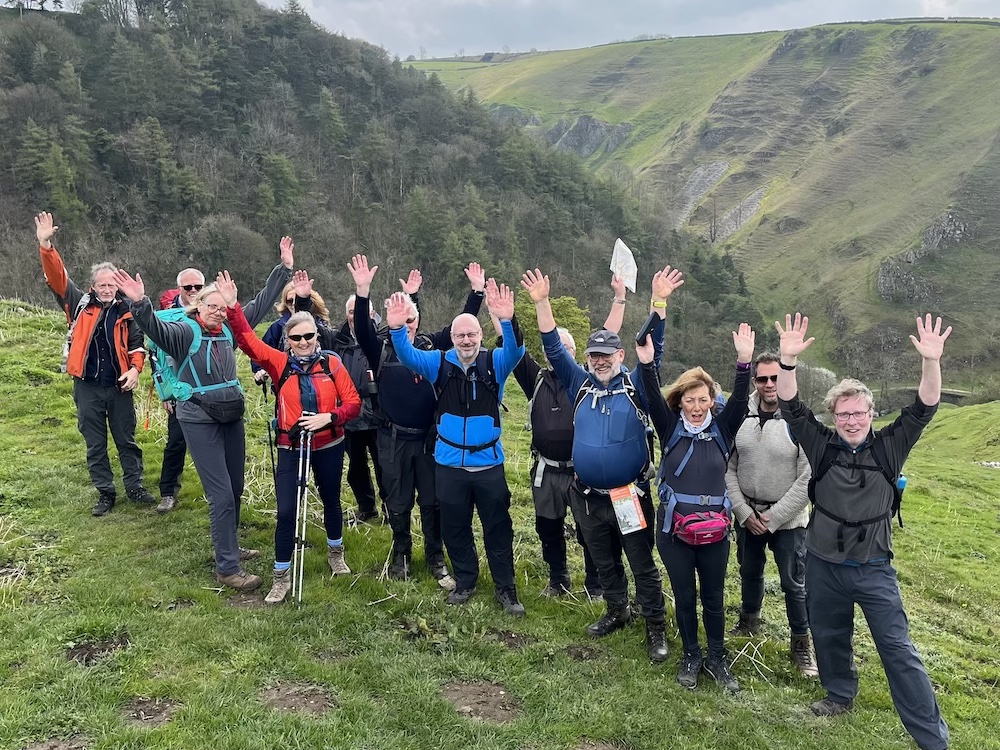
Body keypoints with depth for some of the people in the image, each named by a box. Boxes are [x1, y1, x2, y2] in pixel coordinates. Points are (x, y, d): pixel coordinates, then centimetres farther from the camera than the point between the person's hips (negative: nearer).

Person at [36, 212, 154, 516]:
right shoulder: (80, 304, 2)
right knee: (95, 443, 8)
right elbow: (57, 277, -8)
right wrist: (46, 245, -21)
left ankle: (135, 487, 21)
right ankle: (105, 493, 19)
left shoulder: (125, 311, 3)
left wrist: (135, 369, -9)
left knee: (126, 440, 9)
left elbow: (137, 343, 8)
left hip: (119, 386, 0)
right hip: (87, 387, 0)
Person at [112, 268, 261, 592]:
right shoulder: (185, 331, -10)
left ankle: (229, 546, 34)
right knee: (221, 494, -8)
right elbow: (155, 328, -29)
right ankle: (227, 568, 0)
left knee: (236, 488, 15)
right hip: (200, 422, -6)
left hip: (233, 417, 6)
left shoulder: (229, 331, 5)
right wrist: (140, 303, -48)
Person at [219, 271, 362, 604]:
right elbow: (247, 340, -14)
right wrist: (232, 306, -25)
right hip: (290, 448, -1)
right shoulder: (279, 363, -6)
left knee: (331, 500, 19)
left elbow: (353, 402, -6)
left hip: (329, 445, 1)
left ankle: (336, 553, 45)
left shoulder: (331, 363, -7)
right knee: (286, 512, -3)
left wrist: (329, 416, -22)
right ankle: (281, 577, 12)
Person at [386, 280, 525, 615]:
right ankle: (465, 581, 34)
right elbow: (407, 355, -15)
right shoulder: (439, 363, -2)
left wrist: (507, 321, -45)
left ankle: (506, 588, 23)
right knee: (454, 528, 15)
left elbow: (515, 350, -24)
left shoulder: (495, 363, -6)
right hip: (449, 463, 2)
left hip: (489, 463, -1)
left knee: (498, 528, 9)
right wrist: (397, 328, -36)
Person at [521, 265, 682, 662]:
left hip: (630, 495, -3)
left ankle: (656, 627, 19)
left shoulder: (636, 385, -3)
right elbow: (554, 348, 0)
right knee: (604, 563, 19)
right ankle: (617, 611, 39)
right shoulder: (580, 385, 4)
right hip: (588, 497, 4)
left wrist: (659, 301, -25)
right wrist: (541, 302, -9)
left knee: (643, 565, 6)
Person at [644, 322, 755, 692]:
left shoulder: (722, 429, 1)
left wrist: (744, 362, -28)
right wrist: (647, 365, -31)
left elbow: (740, 400, -13)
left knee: (713, 599, 12)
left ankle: (717, 659, 29)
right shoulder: (670, 428, -1)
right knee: (684, 598, 12)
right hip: (674, 529, 0)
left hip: (714, 529, 1)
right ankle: (690, 656, 30)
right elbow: (652, 400, -15)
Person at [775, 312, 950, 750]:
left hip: (874, 567, -1)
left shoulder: (889, 447, -4)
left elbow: (924, 408, -13)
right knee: (829, 636, 18)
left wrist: (931, 361, -29)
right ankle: (840, 696, 43)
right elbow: (791, 407, -13)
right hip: (824, 564, 2)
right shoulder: (823, 446, -4)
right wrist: (788, 360, -28)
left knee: (898, 649, 0)